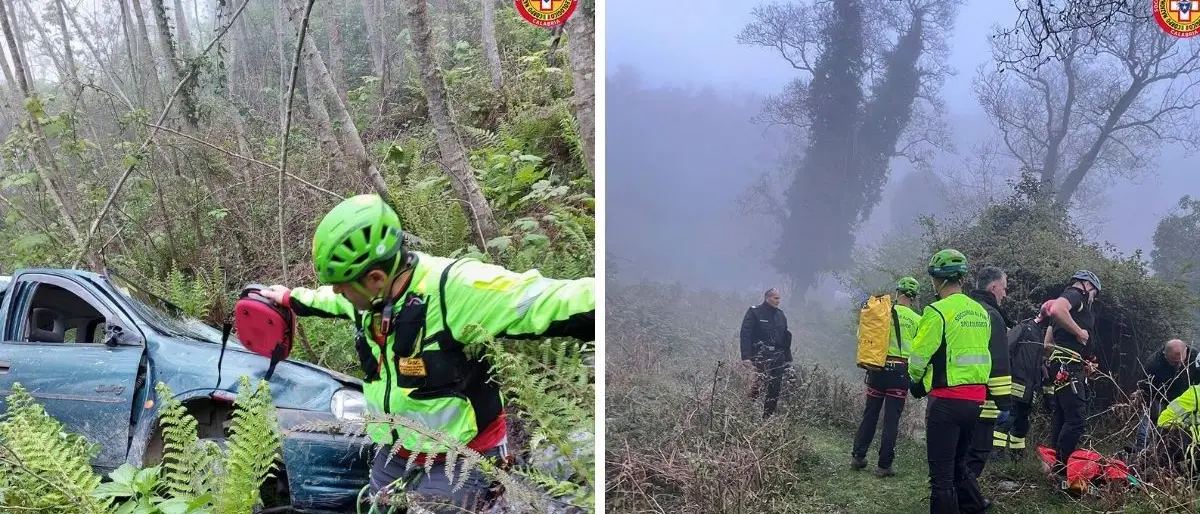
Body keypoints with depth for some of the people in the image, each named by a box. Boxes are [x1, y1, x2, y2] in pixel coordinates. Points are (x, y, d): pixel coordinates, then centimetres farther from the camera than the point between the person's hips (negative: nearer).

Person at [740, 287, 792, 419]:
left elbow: (786, 338, 20)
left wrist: (788, 358, 15)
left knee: (775, 388, 4)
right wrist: (746, 356, -19)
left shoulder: (780, 315, 16)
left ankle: (768, 416, 12)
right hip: (761, 357, -6)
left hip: (778, 358, 6)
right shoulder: (754, 312, -3)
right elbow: (745, 334, -10)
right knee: (758, 384, -18)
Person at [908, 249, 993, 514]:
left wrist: (916, 380, 11)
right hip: (976, 399, 8)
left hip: (947, 399, -8)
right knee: (958, 462, 23)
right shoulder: (981, 312, 10)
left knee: (941, 472, -1)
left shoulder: (938, 312, -14)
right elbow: (979, 352, 12)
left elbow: (918, 355, -10)